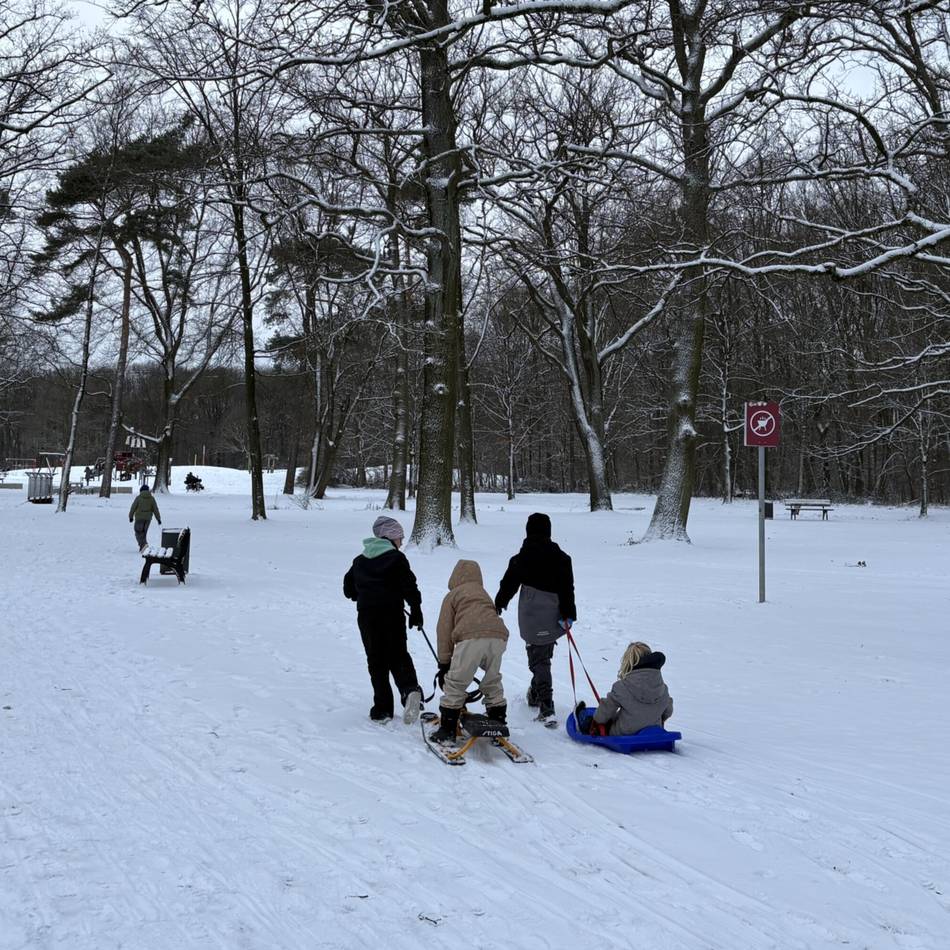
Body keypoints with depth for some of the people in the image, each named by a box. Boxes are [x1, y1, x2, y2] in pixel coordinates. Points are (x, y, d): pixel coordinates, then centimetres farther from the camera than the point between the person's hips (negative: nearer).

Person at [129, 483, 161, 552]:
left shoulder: (138, 497, -6)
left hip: (139, 518, -4)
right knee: (143, 533, 14)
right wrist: (158, 519, 6)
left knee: (138, 533, -1)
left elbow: (133, 508, -3)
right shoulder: (152, 498, 2)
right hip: (148, 518, 4)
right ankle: (141, 548, 13)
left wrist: (131, 516, 10)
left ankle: (144, 544, -25)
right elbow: (155, 509, 2)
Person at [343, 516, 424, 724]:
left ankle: (382, 708, 5)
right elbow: (409, 587, -10)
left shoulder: (360, 560, 13)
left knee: (376, 660, 9)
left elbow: (349, 589, 18)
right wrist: (416, 612, -2)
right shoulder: (396, 558, -4)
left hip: (366, 617, 3)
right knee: (398, 655, 6)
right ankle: (410, 689, -21)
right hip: (392, 615, -3)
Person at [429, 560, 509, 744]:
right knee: (493, 682, 22)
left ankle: (447, 731, 5)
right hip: (498, 635, 5)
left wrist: (444, 663, 22)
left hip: (471, 636, -5)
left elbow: (444, 630, 19)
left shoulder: (453, 595, 25)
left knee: (455, 684, 5)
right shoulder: (484, 593, 37)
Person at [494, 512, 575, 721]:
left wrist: (499, 604, 20)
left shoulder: (522, 558, -7)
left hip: (532, 620, -4)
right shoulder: (561, 557, -1)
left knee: (539, 659, -3)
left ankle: (546, 705, -14)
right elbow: (567, 588, -4)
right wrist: (568, 614, 0)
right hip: (553, 617, 4)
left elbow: (508, 584, 4)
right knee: (543, 656, 21)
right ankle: (536, 694, 38)